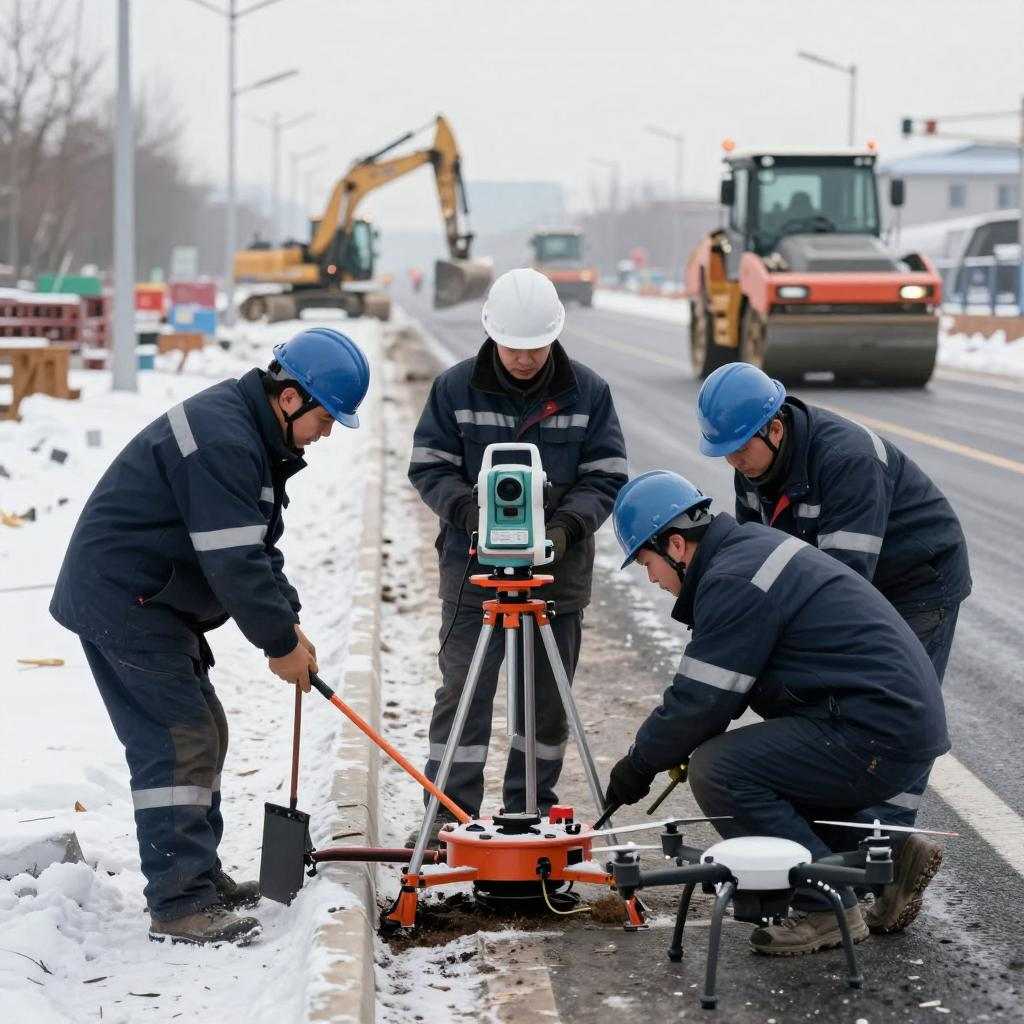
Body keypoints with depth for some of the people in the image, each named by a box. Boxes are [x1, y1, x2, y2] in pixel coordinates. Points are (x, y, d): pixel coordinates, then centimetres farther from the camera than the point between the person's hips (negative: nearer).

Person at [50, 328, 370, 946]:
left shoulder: (256, 437, 11)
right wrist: (280, 643, -16)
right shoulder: (222, 442, -24)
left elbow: (259, 547, 17)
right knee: (178, 741, -13)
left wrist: (288, 620, 6)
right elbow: (235, 562, -26)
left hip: (151, 602, 11)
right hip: (121, 599, -11)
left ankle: (201, 878, 24)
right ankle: (180, 905, -13)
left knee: (201, 733, 15)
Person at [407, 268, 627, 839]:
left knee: (548, 699, 8)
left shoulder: (587, 392, 0)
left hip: (559, 570, 1)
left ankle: (533, 809, 21)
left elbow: (606, 477, 1)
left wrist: (567, 525, -17)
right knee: (463, 692, -4)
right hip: (474, 569, -1)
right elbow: (430, 466, 1)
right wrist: (467, 510, -18)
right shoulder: (456, 388, -1)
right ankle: (450, 816, 1)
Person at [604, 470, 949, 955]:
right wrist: (680, 747, 18)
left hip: (876, 736, -10)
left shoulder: (733, 582, -15)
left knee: (717, 770, -15)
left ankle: (830, 910, -9)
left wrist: (640, 762, 1)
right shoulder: (752, 546, 16)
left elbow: (701, 699, -14)